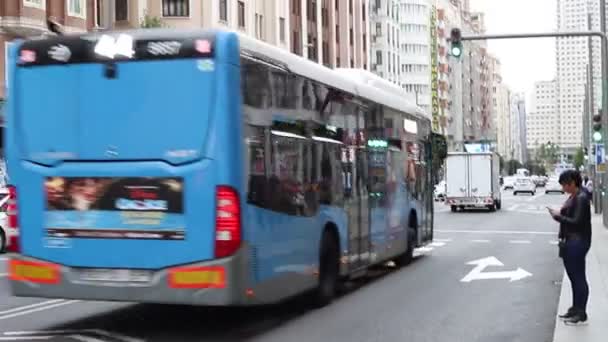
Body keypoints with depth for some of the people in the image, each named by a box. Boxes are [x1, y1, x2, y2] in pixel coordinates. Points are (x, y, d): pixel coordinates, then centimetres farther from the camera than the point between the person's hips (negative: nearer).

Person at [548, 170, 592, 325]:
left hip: (578, 242, -10)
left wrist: (559, 216, -16)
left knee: (579, 277, -3)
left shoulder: (581, 198, -17)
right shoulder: (572, 197, 12)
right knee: (574, 277, 16)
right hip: (570, 242, 10)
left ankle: (581, 314, 4)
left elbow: (577, 222, -22)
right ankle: (575, 309, 26)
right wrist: (559, 215, 3)